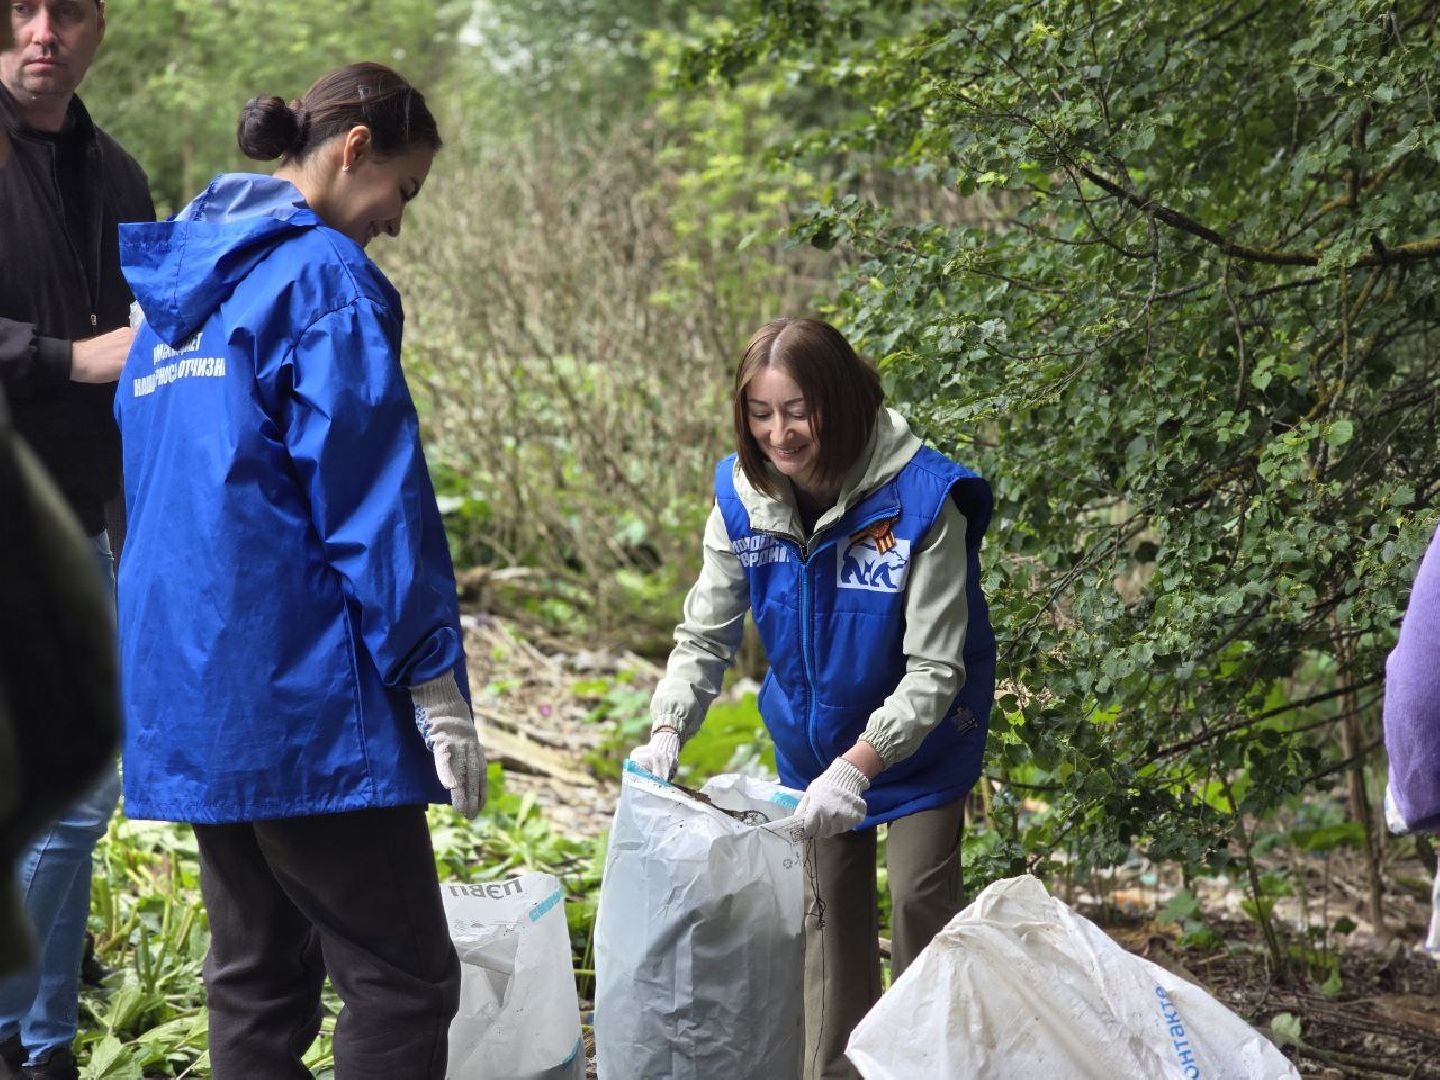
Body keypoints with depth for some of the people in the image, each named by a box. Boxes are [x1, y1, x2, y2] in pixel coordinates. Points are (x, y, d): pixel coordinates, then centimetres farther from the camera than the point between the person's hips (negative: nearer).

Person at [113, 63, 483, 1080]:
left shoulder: (179, 279, 16)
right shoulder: (322, 275, -10)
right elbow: (375, 494, -15)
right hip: (298, 686, -9)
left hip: (183, 681, 9)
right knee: (404, 977, -6)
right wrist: (435, 679, -12)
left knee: (258, 974, 14)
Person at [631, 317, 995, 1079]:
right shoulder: (743, 497, -16)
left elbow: (934, 671, -29)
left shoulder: (920, 499, -30)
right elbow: (705, 636, -7)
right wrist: (667, 730, -24)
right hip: (812, 739, 5)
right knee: (829, 909, 13)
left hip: (918, 737, -4)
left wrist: (859, 765, -39)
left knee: (921, 903, -4)